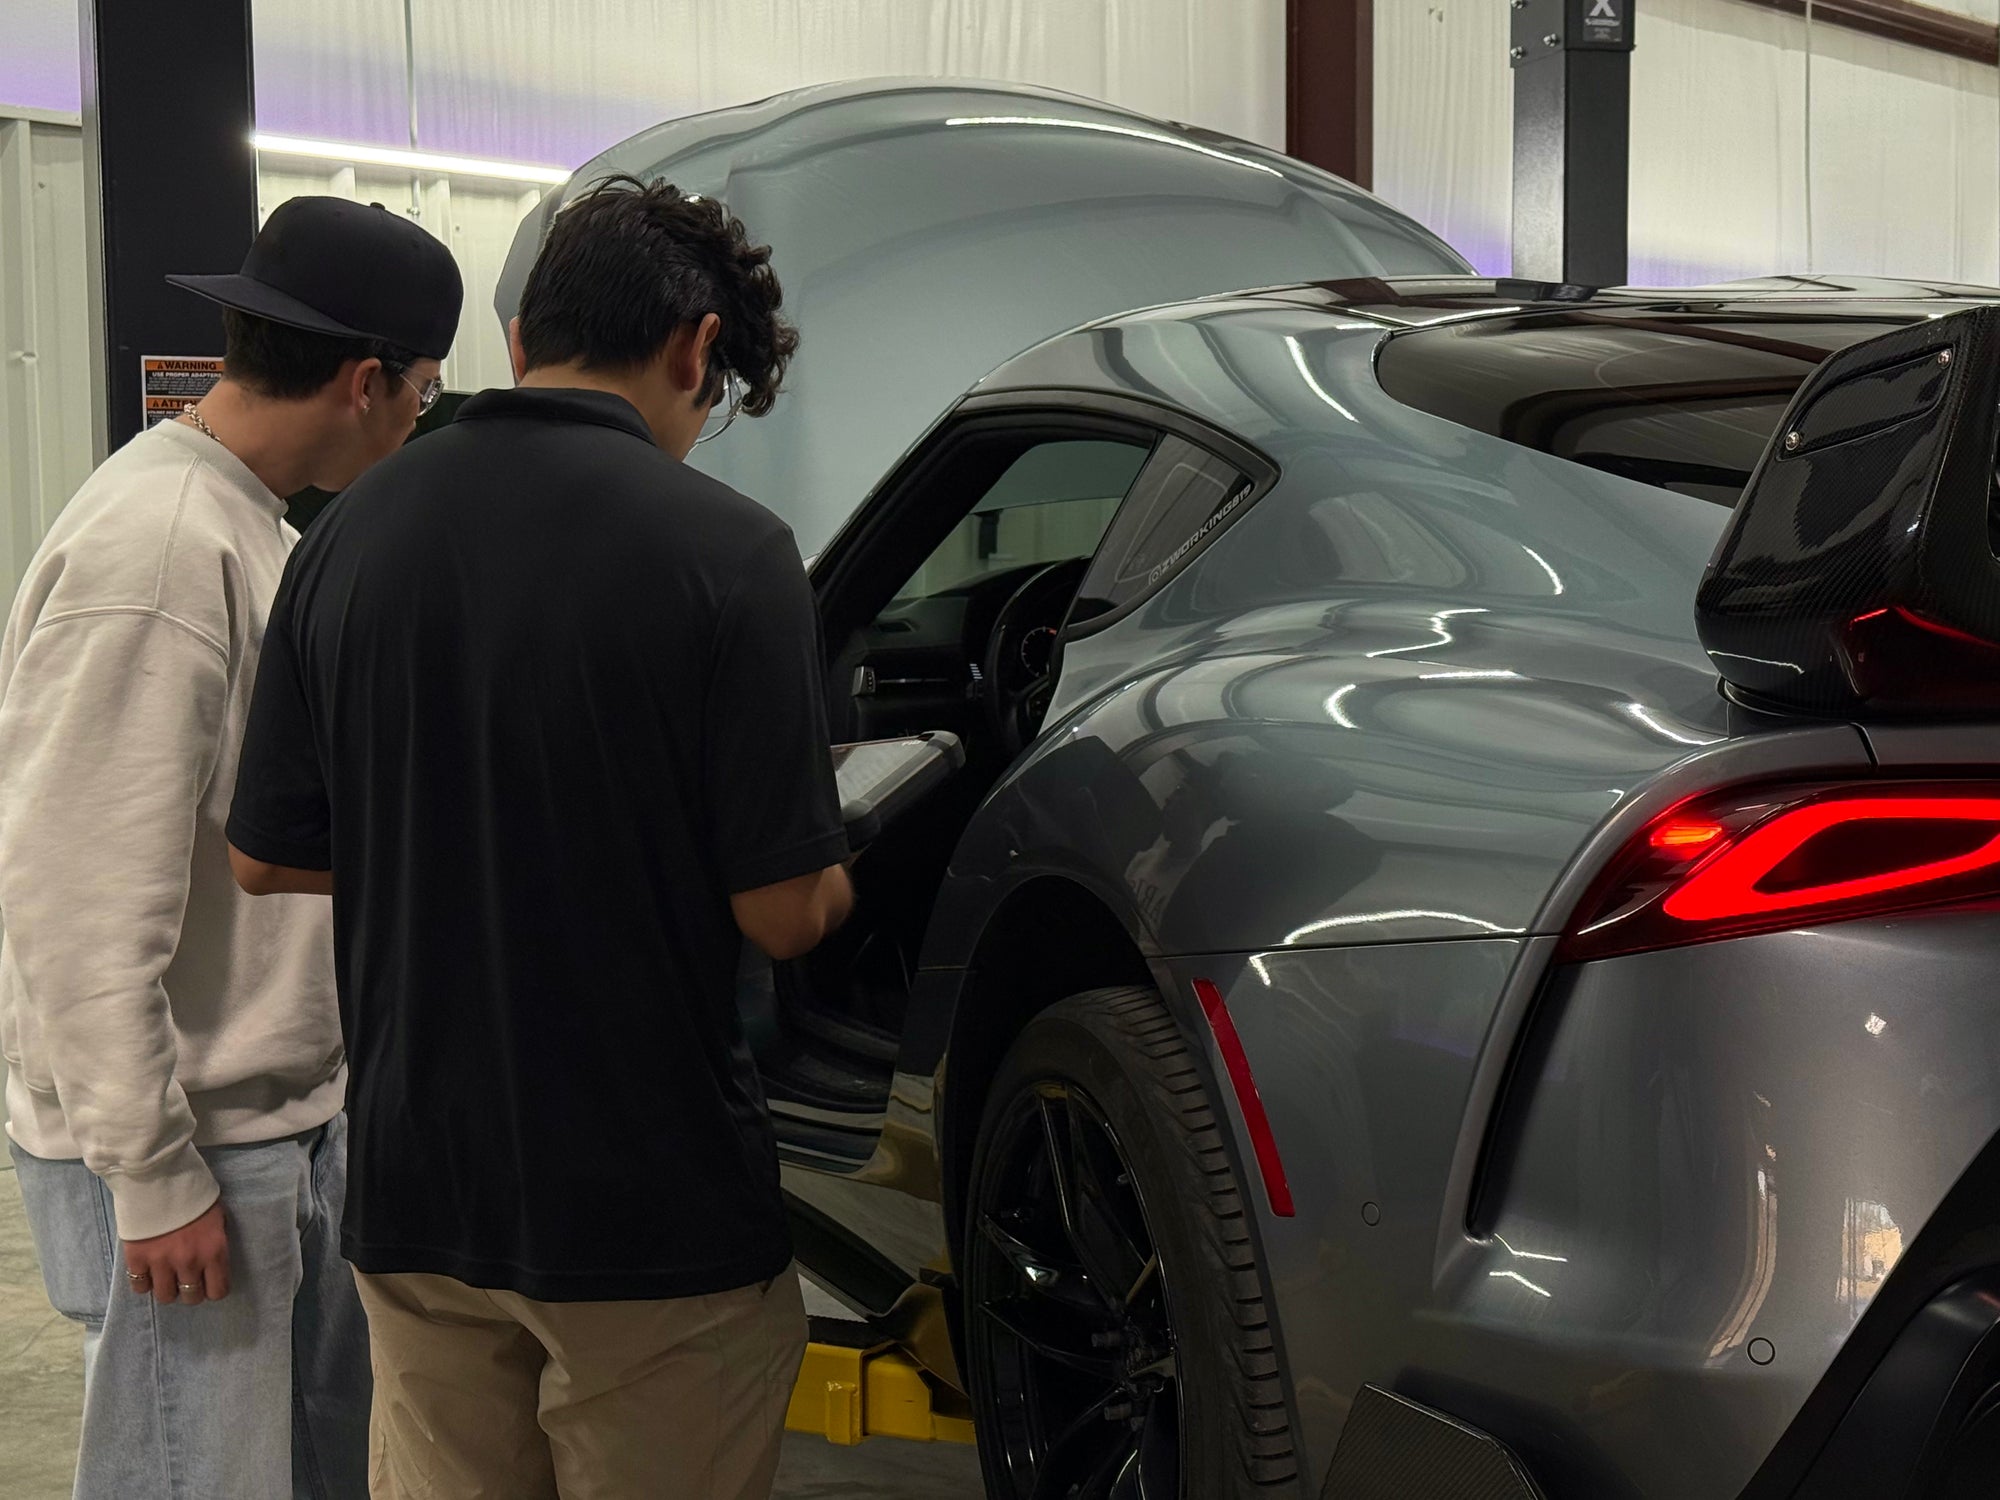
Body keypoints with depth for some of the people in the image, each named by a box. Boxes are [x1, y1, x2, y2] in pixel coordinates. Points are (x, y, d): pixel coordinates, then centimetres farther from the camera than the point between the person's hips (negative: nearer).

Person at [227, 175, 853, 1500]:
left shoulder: (350, 535, 1)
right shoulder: (722, 548, -15)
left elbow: (267, 856, 8)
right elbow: (783, 915, -14)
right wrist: (831, 876, 8)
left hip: (412, 1200, 5)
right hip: (655, 1211, -5)